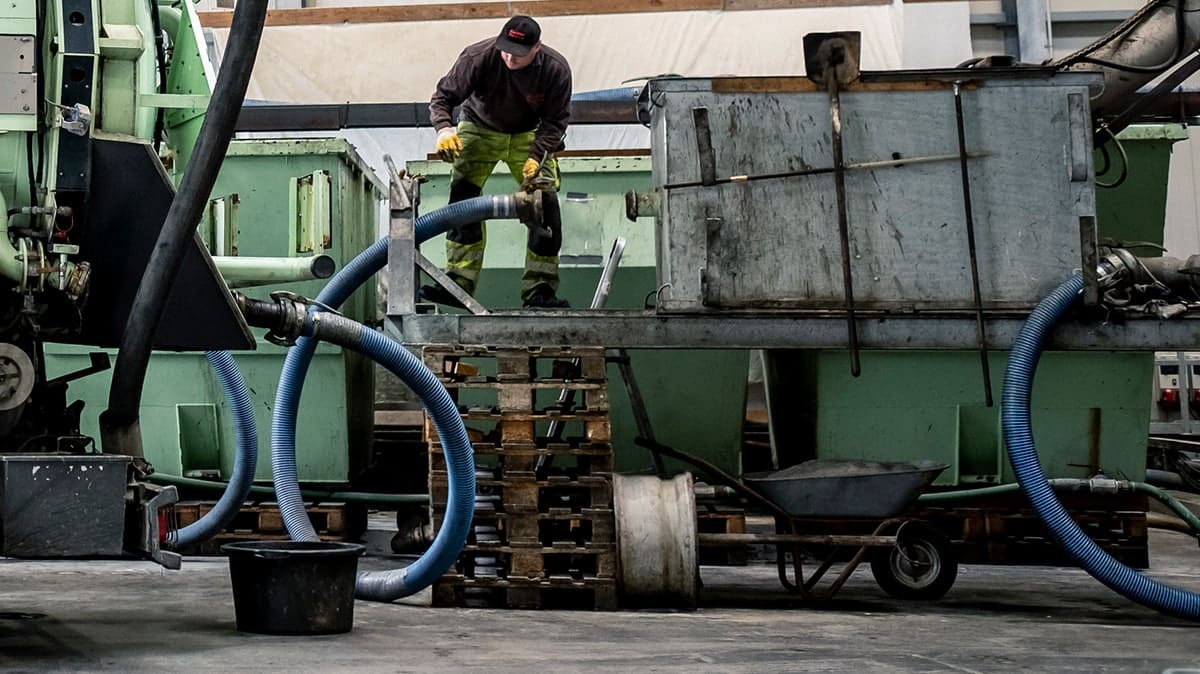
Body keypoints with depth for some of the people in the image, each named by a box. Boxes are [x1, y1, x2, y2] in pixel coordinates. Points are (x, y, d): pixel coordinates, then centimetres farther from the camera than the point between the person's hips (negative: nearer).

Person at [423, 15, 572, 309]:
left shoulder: (556, 69, -25)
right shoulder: (479, 57, -28)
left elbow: (556, 121, -17)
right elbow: (442, 97, -21)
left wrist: (535, 158, -32)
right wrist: (444, 129, -42)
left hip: (529, 135, 1)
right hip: (480, 129, -1)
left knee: (546, 204, -11)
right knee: (463, 195, -16)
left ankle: (539, 290, -5)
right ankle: (458, 282, -15)